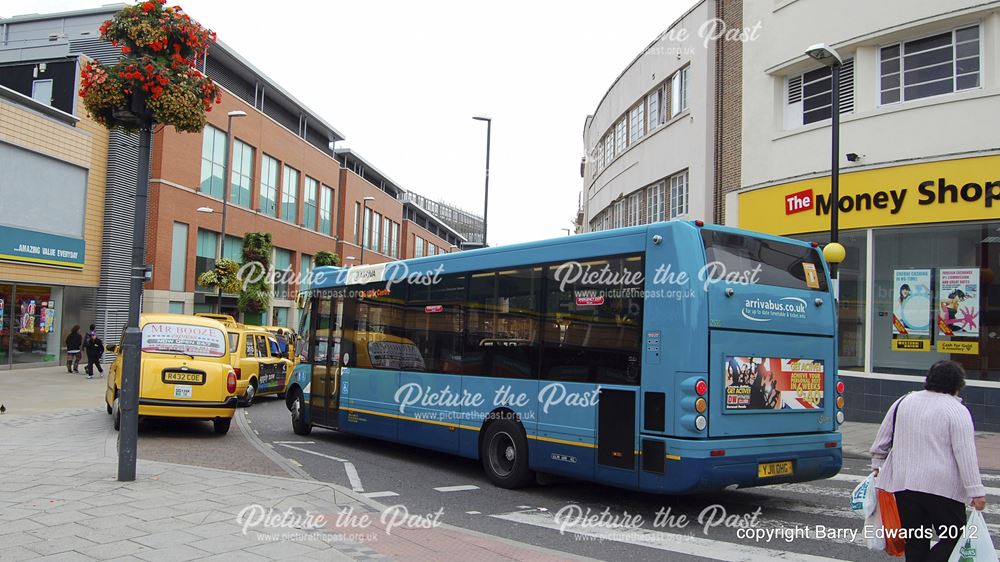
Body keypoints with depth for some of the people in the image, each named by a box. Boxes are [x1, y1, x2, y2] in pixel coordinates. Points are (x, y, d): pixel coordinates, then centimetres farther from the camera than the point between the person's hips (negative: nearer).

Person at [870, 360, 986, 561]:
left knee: (915, 543, 12)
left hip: (903, 483, 5)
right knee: (953, 538, 5)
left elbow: (882, 438, 16)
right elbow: (966, 454, -11)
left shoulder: (904, 402, 10)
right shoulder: (957, 411, -6)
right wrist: (976, 492, -9)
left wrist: (878, 465, 28)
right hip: (942, 487, -5)